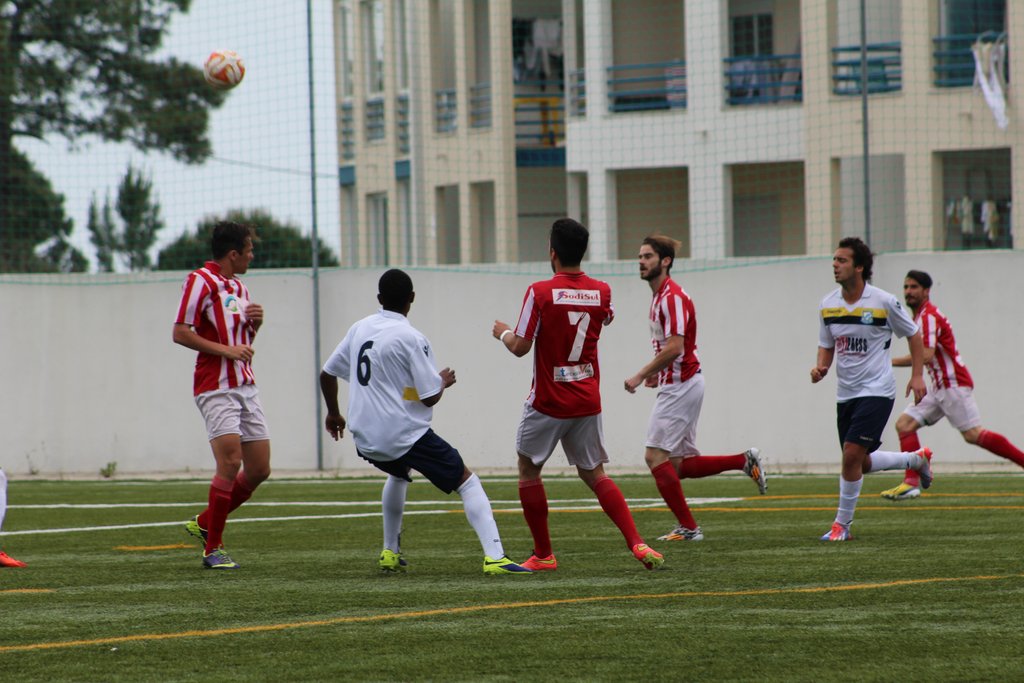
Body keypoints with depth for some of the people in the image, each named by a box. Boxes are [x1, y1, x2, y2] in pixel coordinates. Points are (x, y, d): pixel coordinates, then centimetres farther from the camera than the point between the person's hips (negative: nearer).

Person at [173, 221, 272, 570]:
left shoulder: (238, 287, 18)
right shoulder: (201, 281, -8)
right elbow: (180, 333, -12)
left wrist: (255, 323, 5)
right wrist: (226, 350, -18)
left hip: (245, 386, 8)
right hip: (216, 388, -8)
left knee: (259, 469, 5)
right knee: (230, 462, -18)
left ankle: (204, 523, 22)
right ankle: (213, 548, -9)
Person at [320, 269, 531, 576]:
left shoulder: (359, 329, 8)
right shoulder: (411, 338, -12)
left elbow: (327, 373, 18)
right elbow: (430, 397, -13)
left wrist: (333, 413, 34)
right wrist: (444, 380, 9)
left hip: (364, 440, 7)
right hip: (406, 435, -7)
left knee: (398, 474, 38)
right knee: (467, 481, -1)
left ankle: (390, 553, 35)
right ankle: (494, 556, -18)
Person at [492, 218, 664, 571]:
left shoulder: (540, 293, -15)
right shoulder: (601, 292, 0)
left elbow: (520, 347, -13)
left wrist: (503, 333, 9)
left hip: (548, 403, -4)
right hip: (587, 403, 4)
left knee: (528, 469, 14)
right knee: (594, 474, 12)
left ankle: (543, 555, 14)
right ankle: (637, 544, -6)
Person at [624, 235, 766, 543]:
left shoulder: (673, 297, -16)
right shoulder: (659, 296, 16)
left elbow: (674, 347, -24)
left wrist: (641, 376, -19)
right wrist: (656, 372, 11)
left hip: (680, 386, -10)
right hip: (677, 383, 10)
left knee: (656, 456, -9)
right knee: (681, 464, 10)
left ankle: (688, 527, -5)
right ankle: (745, 461, 17)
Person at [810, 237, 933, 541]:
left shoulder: (884, 302, -11)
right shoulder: (827, 305, 3)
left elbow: (913, 335, 1)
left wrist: (917, 376, -4)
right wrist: (821, 367, -7)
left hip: (876, 391, -6)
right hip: (846, 393, 6)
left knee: (852, 455, -18)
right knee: (861, 463, 11)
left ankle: (842, 524, -5)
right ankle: (917, 459, 38)